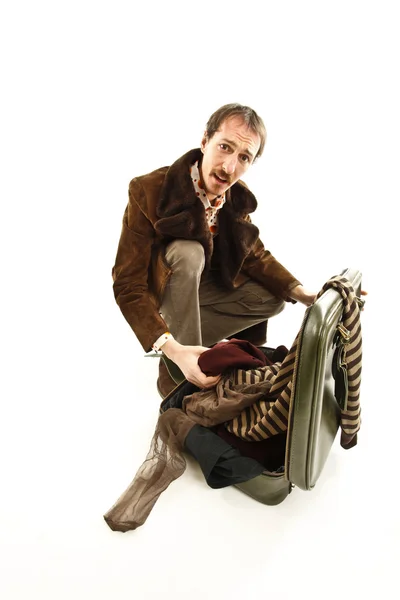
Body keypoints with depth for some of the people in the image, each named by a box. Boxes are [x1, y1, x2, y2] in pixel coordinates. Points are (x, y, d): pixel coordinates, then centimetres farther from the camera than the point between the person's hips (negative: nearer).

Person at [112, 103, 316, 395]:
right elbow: (128, 286, -32)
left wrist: (303, 293, -18)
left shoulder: (238, 196, -12)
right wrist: (172, 349, -45)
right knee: (188, 252, -35)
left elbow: (255, 255, -1)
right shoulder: (148, 190, -29)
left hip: (201, 286, 6)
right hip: (157, 291, -5)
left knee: (272, 299, -9)